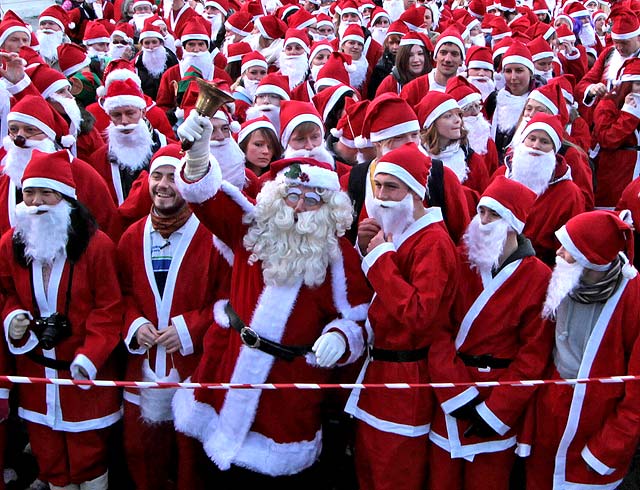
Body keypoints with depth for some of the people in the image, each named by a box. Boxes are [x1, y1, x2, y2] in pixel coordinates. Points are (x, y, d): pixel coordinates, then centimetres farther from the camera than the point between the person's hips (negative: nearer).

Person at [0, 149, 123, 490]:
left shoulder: (96, 245, -12)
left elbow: (109, 308, -10)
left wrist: (90, 355, -20)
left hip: (85, 372, -4)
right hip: (34, 370, 4)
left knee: (89, 453, 7)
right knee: (47, 453, 16)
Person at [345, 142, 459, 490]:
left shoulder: (432, 241, -18)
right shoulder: (390, 232, 10)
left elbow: (419, 315, -29)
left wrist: (380, 258, -24)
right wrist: (365, 250, -3)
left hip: (405, 376, -9)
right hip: (376, 368, 9)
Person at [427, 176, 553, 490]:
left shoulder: (538, 278, -9)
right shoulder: (459, 260, -3)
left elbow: (533, 355, -7)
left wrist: (497, 411, -10)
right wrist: (459, 395, -14)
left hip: (498, 397, -2)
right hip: (447, 397, 2)